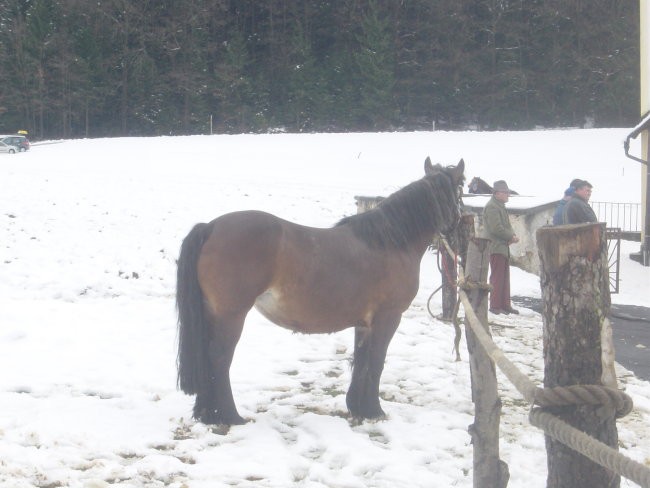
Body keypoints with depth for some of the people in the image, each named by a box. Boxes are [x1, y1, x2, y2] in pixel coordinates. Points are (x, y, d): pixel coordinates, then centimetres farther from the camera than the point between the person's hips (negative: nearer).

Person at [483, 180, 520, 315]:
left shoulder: (501, 207, 19)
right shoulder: (492, 207, -14)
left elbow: (506, 226, 22)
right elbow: (496, 228, -22)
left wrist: (512, 235, 1)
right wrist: (511, 237, -12)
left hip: (503, 247, 10)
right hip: (496, 247, -10)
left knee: (505, 278, 12)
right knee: (497, 278, -6)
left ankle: (505, 305, 18)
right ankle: (495, 306, -2)